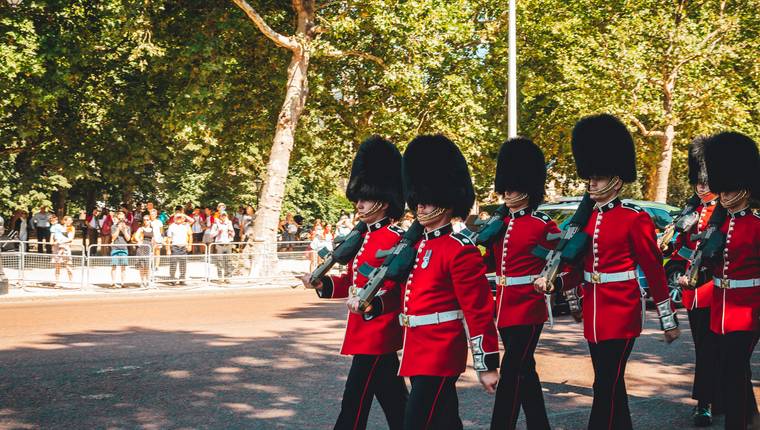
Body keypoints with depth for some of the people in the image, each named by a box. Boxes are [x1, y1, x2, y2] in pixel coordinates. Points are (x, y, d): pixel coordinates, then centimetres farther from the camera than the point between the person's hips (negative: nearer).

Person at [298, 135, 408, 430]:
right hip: (365, 335, 9)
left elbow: (398, 290, -19)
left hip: (377, 335, -9)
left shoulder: (393, 240, -15)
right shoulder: (364, 238, 14)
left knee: (354, 406, -6)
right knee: (395, 404, 16)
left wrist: (372, 306, -36)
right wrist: (323, 284, 4)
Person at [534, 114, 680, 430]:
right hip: (594, 313, 7)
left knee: (606, 387, -7)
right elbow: (578, 264, 10)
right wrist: (553, 280, -11)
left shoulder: (635, 219, -9)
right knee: (610, 384, 15)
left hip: (620, 312, -7)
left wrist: (668, 319, -2)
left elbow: (655, 271, -5)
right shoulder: (585, 219, 10)